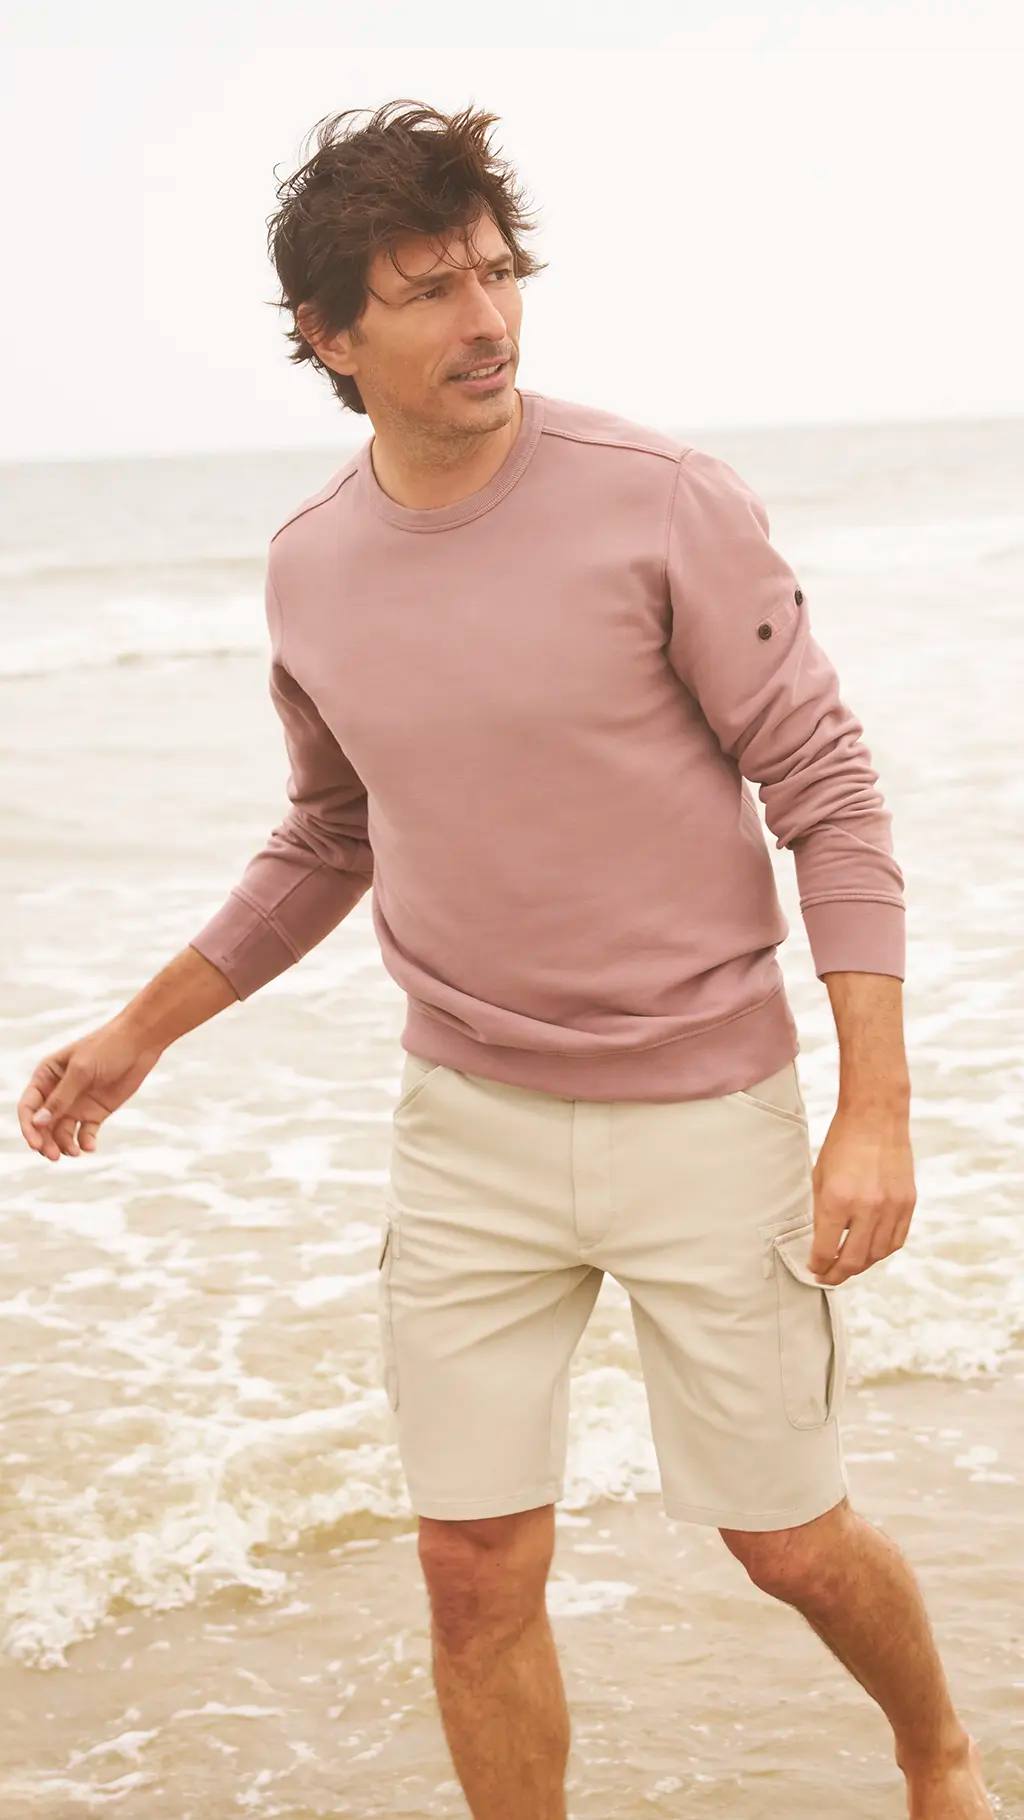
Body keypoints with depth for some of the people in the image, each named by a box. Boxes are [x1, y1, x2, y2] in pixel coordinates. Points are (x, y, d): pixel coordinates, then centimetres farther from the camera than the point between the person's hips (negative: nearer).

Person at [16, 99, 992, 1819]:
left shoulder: (665, 503, -14)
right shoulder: (309, 566, 1)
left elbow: (827, 796, -11)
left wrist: (877, 1109, -17)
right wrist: (139, 1031, 15)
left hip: (704, 1112, -3)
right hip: (467, 1128, 3)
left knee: (791, 1543, 10)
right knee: (476, 1573, 5)